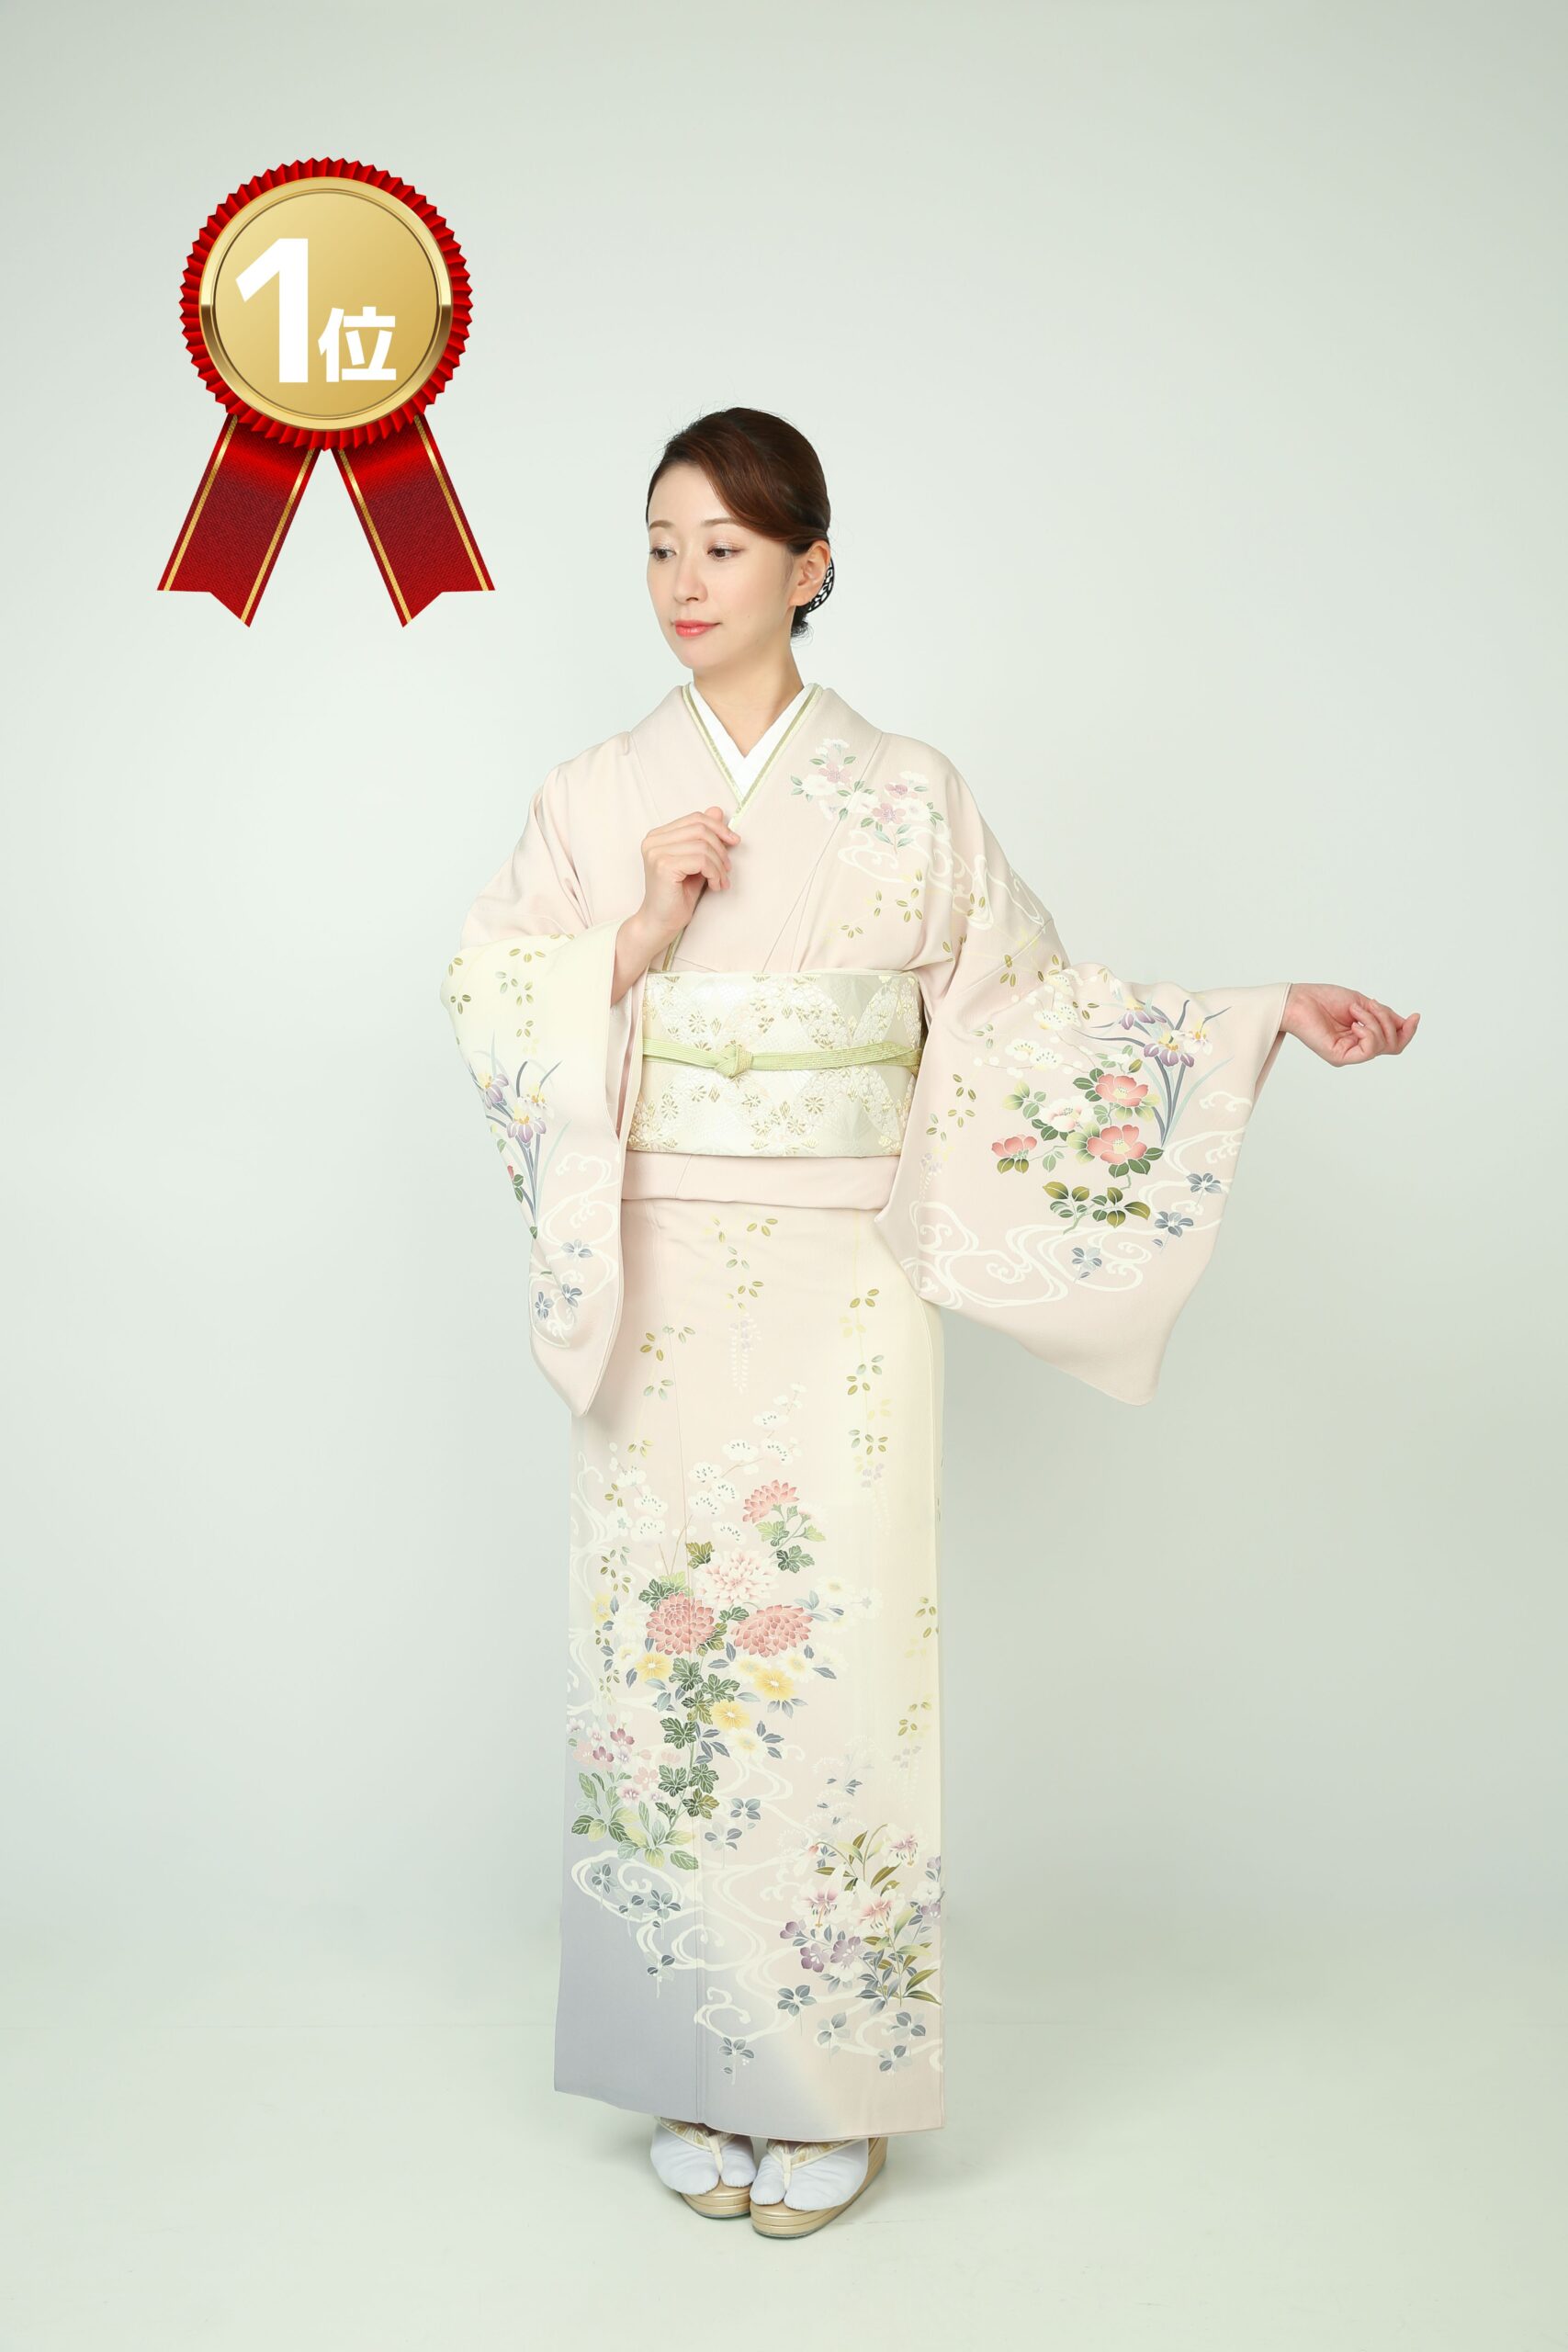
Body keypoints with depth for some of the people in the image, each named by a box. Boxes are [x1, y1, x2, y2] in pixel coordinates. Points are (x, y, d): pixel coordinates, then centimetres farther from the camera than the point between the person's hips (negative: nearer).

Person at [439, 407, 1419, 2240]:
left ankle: (835, 2085, 20)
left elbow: (1028, 1008, 5)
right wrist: (638, 939, -13)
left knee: (839, 1660, 1)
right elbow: (484, 993, 3)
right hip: (657, 1299, 2)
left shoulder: (908, 797, 3)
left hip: (843, 1298, -1)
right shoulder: (596, 797, 6)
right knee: (665, 1659, 5)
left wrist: (1261, 1017, -3)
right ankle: (698, 2076, 24)